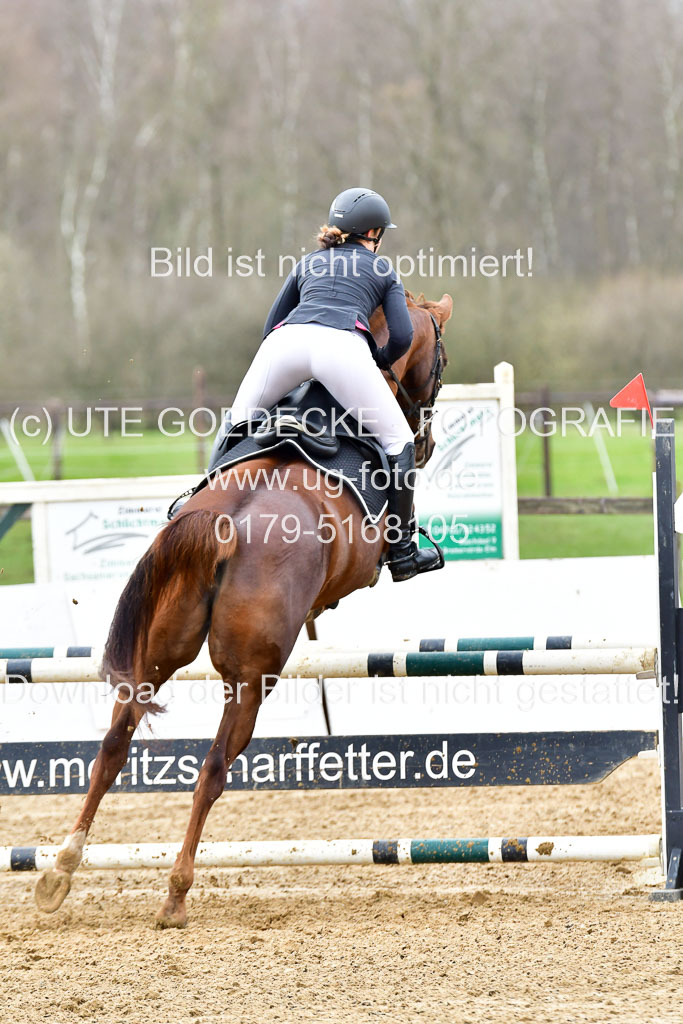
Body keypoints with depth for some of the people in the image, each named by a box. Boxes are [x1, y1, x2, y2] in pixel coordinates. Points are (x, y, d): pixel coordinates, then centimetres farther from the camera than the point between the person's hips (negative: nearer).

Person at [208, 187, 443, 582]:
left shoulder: (307, 263, 36)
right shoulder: (383, 269, 27)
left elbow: (270, 328, 34)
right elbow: (402, 336, 14)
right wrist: (381, 361, 35)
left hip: (287, 341, 3)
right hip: (342, 345, -3)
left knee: (237, 421, 26)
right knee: (399, 441, 8)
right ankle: (402, 551, 5)